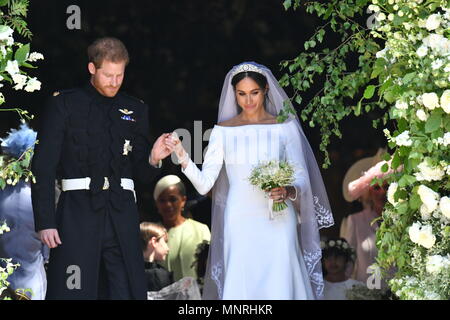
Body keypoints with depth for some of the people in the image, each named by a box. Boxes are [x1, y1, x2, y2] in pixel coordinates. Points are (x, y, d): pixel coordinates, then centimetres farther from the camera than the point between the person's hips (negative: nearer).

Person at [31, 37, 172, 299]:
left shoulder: (136, 110, 14)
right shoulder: (64, 105, 3)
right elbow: (43, 167, -1)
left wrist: (153, 159, -8)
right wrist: (45, 222, -9)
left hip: (122, 217, 3)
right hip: (78, 213, -3)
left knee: (127, 291, -1)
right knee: (73, 293, -7)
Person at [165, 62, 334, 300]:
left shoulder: (285, 127, 4)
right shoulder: (223, 131, 7)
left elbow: (302, 178, 4)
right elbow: (204, 184, 0)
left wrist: (289, 191, -17)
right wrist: (182, 157, -14)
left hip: (277, 224, -1)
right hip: (239, 224, 1)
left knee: (278, 288, -5)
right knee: (239, 288, -3)